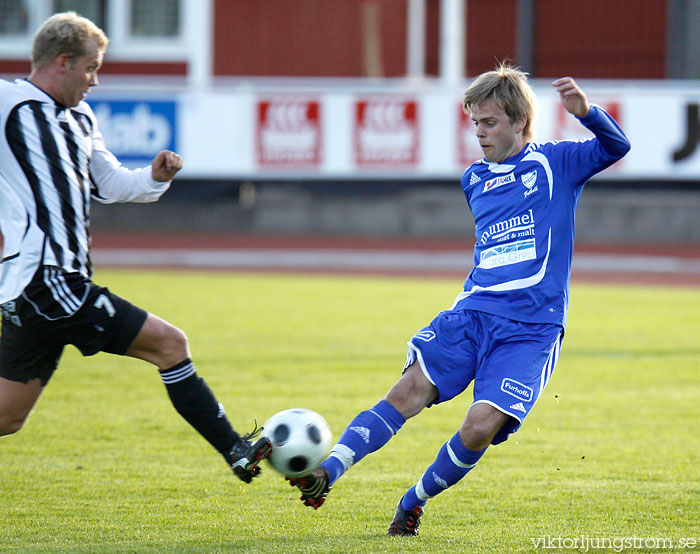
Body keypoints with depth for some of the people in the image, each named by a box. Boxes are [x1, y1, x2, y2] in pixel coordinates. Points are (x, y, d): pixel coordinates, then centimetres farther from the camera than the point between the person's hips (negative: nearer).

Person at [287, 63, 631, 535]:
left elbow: (616, 147, -11)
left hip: (531, 328, -4)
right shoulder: (475, 179, 19)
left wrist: (585, 111, -30)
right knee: (410, 389, -18)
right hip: (472, 312, 4)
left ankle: (415, 502, 3)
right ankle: (328, 472, -27)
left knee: (482, 425, -19)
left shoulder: (556, 162, 4)